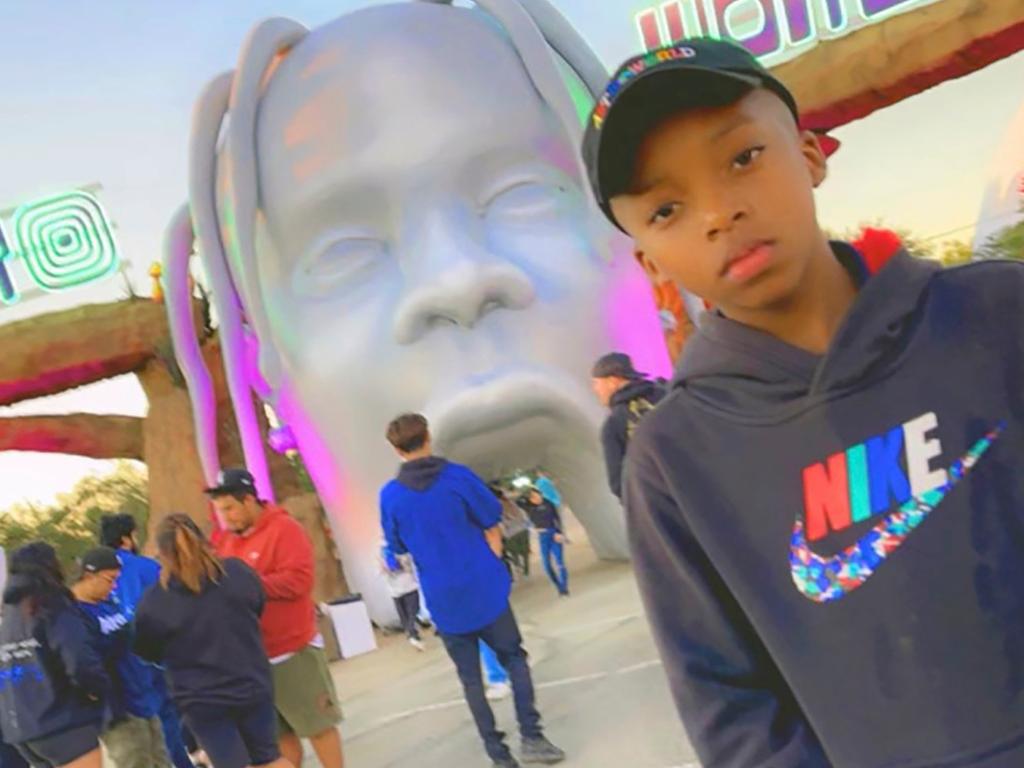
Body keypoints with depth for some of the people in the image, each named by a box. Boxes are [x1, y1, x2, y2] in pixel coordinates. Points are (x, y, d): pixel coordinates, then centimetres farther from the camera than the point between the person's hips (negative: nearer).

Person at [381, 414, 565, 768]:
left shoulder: (390, 495, -6)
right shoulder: (458, 476, -8)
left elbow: (399, 547, 7)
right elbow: (492, 526, -2)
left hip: (444, 599, 1)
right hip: (485, 589, -1)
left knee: (471, 678, 12)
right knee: (514, 658, 16)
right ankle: (531, 737, 6)